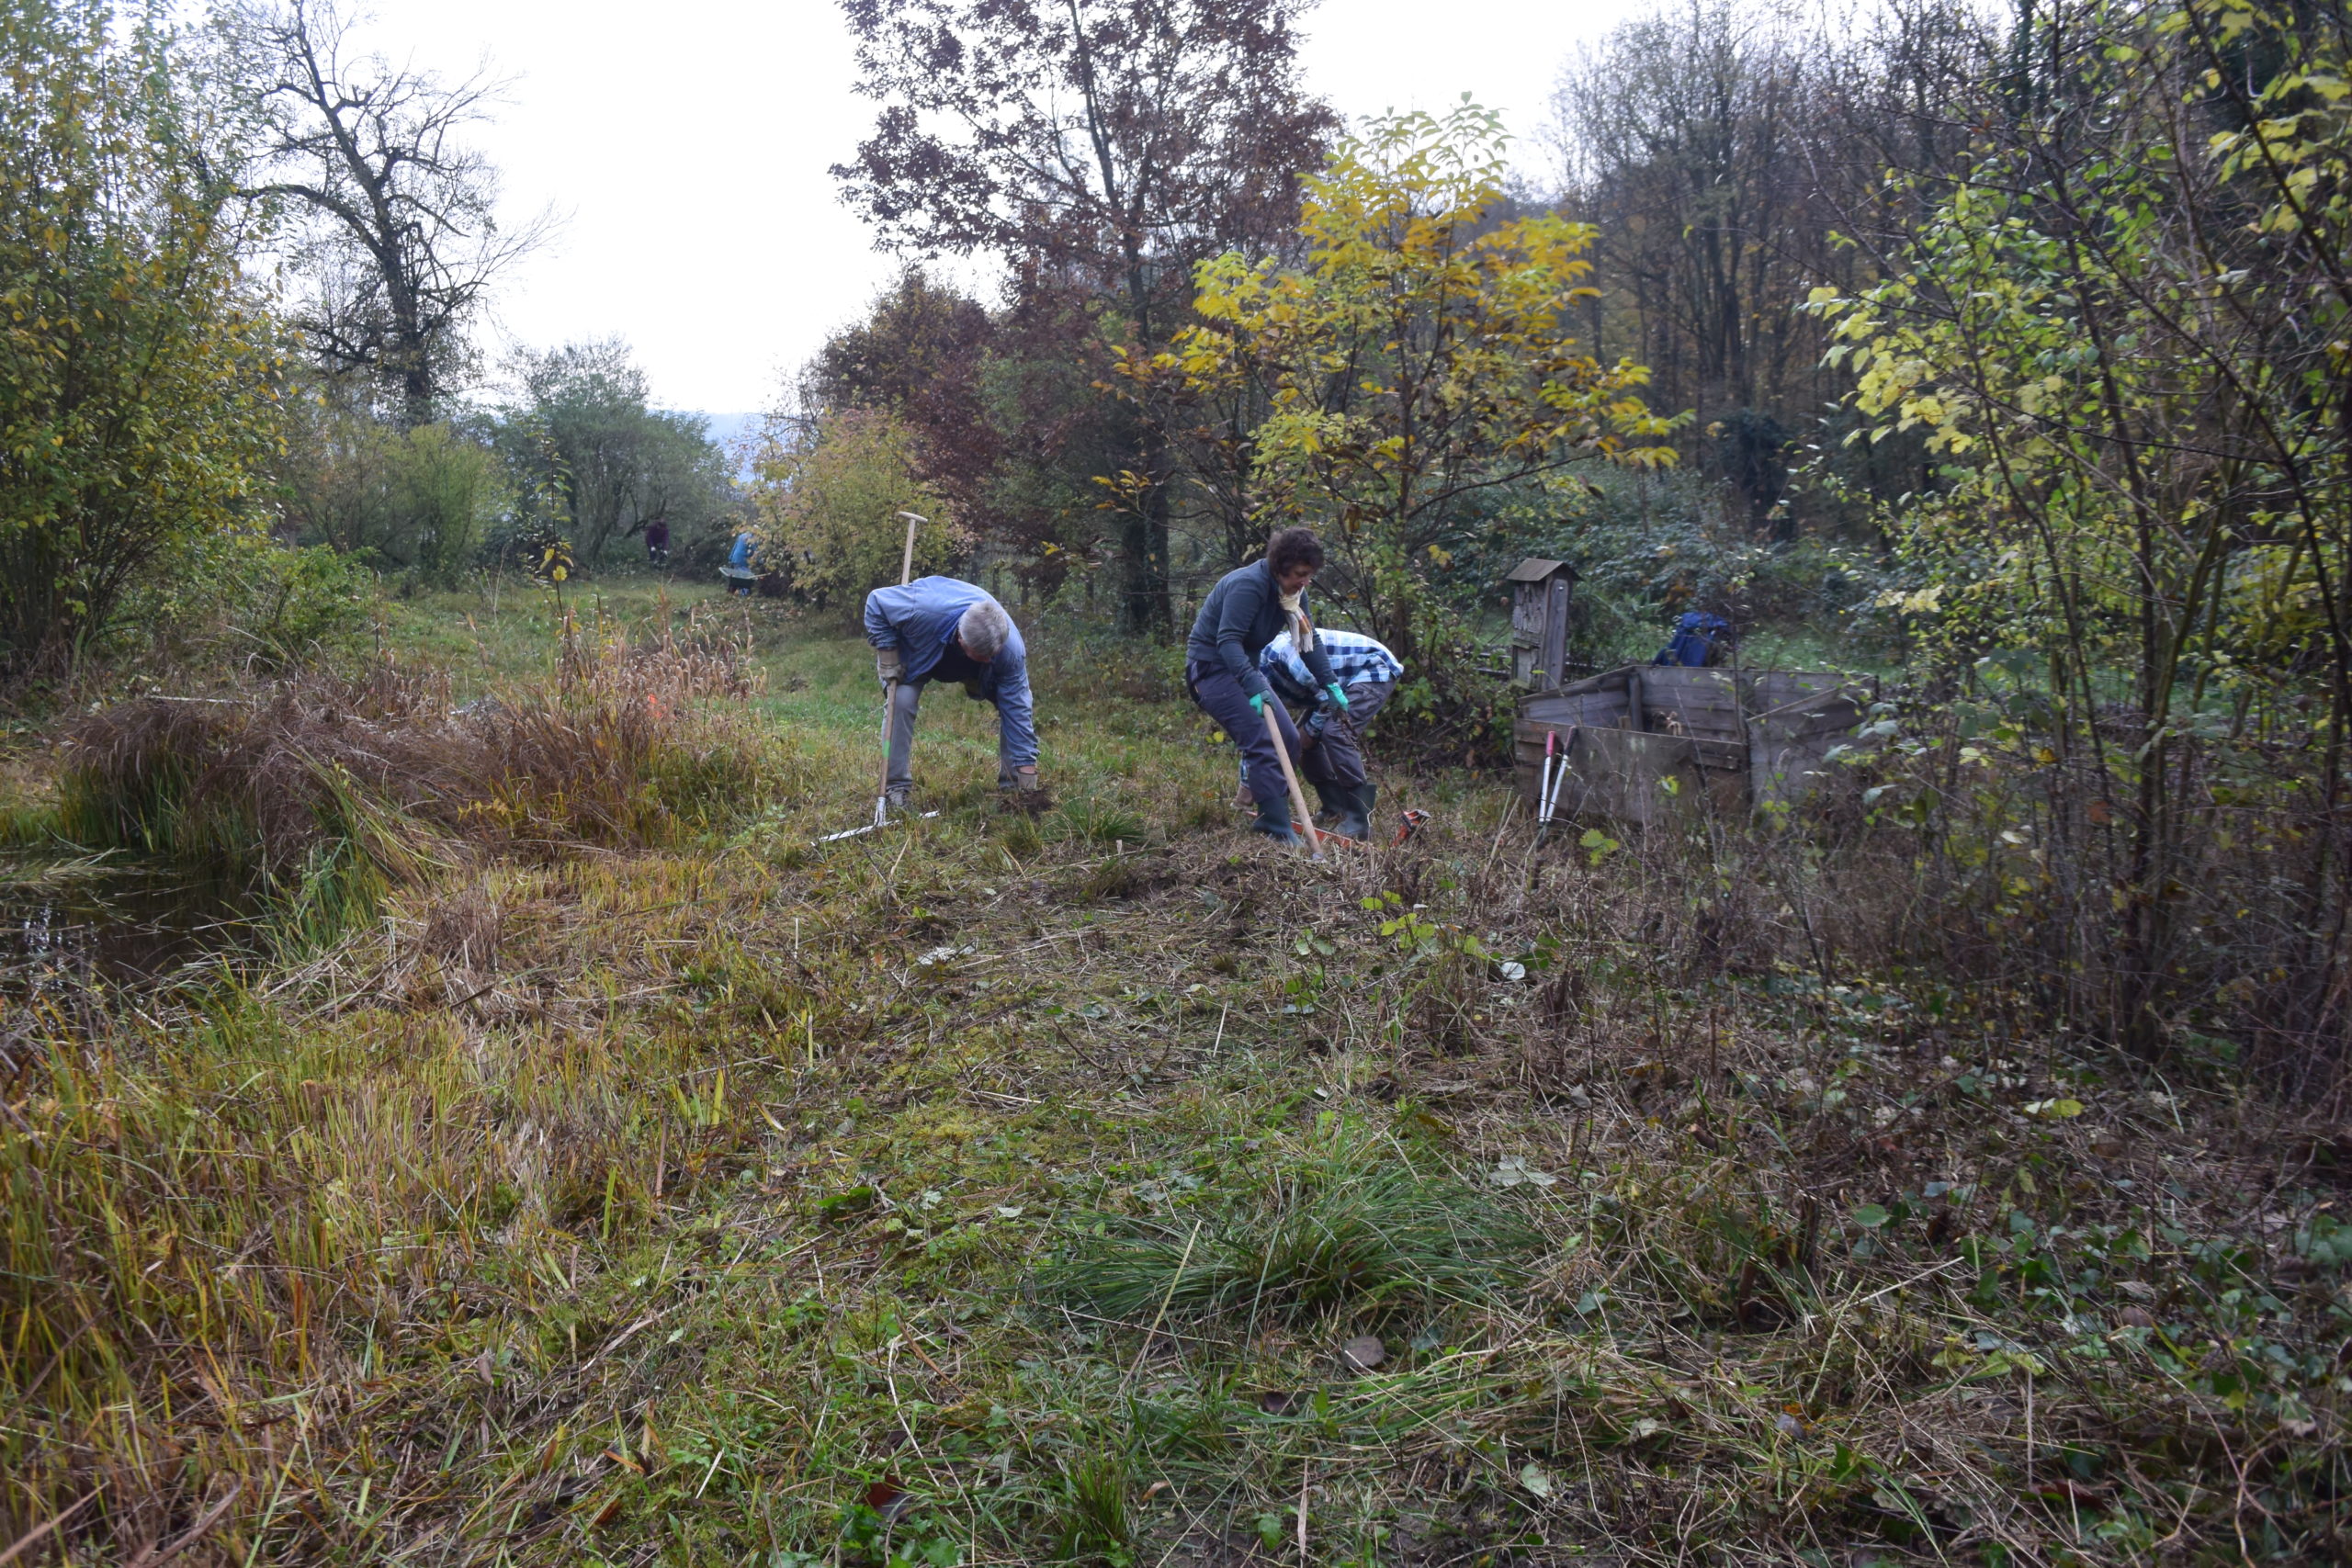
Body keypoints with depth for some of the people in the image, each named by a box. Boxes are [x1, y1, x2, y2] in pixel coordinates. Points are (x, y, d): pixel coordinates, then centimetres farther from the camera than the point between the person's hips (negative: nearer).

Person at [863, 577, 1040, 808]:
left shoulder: (1011, 648, -40)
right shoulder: (922, 610, -47)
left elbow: (1016, 708, -33)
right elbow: (876, 601, -29)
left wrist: (1027, 767, -33)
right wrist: (887, 655, -30)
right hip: (916, 653, -2)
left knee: (1017, 703, -13)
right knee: (901, 702, -26)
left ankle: (1011, 783, 1)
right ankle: (896, 787, -13)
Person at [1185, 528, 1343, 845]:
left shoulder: (1293, 592, 3)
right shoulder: (1249, 585, -25)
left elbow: (1309, 640, 8)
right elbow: (1228, 640, -31)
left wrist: (1330, 684, -2)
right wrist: (1253, 687, -40)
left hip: (1243, 668, 10)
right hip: (1212, 667, -10)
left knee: (1289, 739, 7)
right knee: (1265, 745, -18)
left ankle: (1267, 818, 16)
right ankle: (1279, 832, -17)